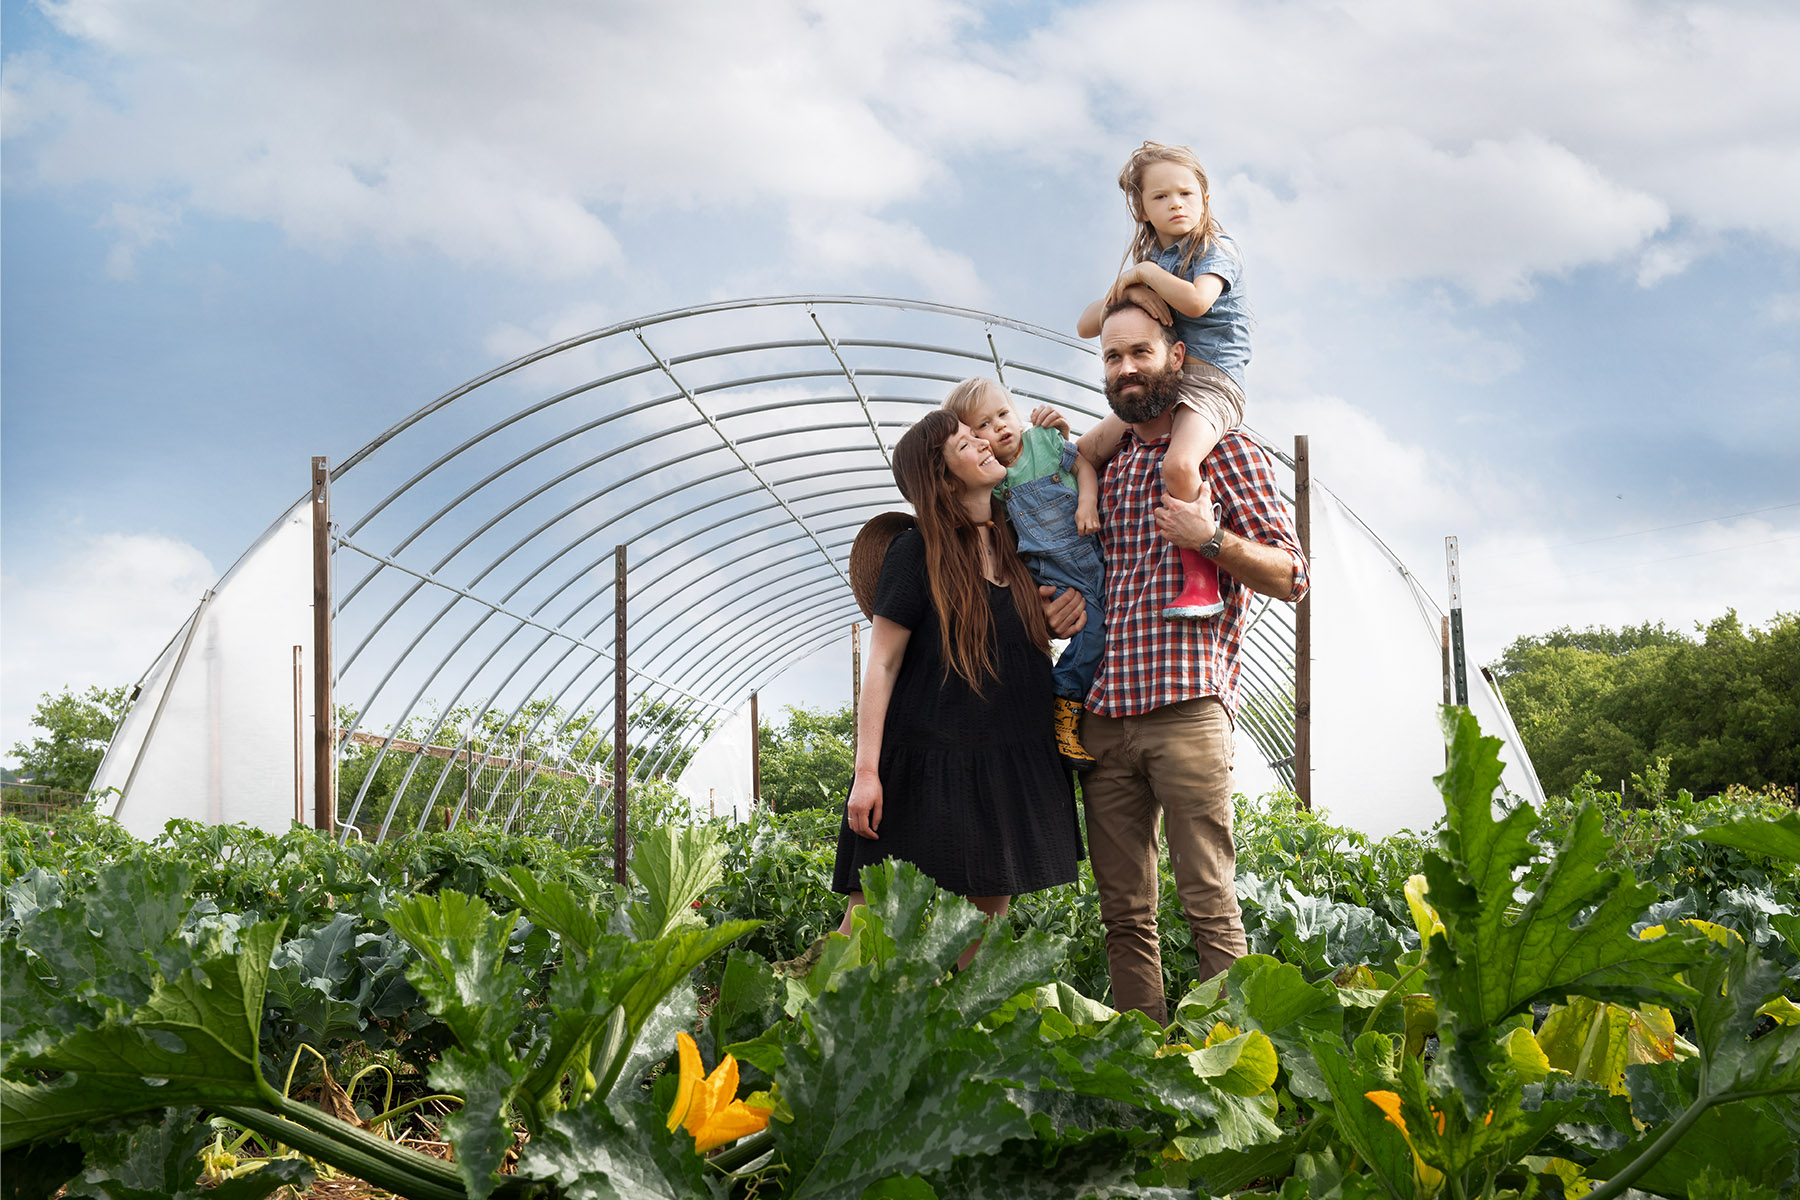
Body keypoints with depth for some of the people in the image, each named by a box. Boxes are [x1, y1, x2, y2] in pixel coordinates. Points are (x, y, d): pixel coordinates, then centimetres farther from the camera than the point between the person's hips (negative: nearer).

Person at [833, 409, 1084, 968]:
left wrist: (1068, 603, 5)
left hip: (1010, 769, 6)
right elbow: (881, 664, -9)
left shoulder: (1015, 544, 11)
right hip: (927, 765, -6)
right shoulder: (916, 552, -6)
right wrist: (866, 771, -16)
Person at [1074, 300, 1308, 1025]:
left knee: (1210, 907, -8)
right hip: (1103, 714, 6)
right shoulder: (1105, 462, 20)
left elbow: (1291, 577, 1)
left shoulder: (1226, 451, 4)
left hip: (1186, 711, -5)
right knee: (1124, 913, 6)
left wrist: (1211, 537, -14)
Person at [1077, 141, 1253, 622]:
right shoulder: (1146, 263, 18)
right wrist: (1127, 292, -7)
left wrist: (1145, 272, -9)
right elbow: (1087, 326, 12)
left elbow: (1196, 300, -24)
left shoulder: (1217, 250, -2)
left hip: (1210, 380, -8)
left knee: (1178, 464, -34)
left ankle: (1202, 579, -29)